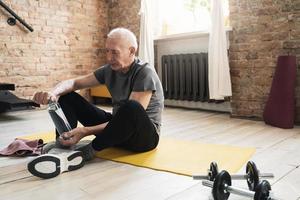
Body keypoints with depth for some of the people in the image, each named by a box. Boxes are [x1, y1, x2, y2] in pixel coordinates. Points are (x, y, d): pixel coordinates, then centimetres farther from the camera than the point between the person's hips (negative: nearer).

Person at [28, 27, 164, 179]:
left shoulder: (145, 73, -17)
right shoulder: (110, 69, 4)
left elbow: (132, 113, -26)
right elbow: (74, 82, 2)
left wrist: (86, 131, -33)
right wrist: (53, 93, -22)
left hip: (145, 134, -6)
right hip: (118, 129, 6)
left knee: (132, 107, -42)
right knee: (67, 96, 1)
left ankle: (90, 150, -23)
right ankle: (62, 144, -21)